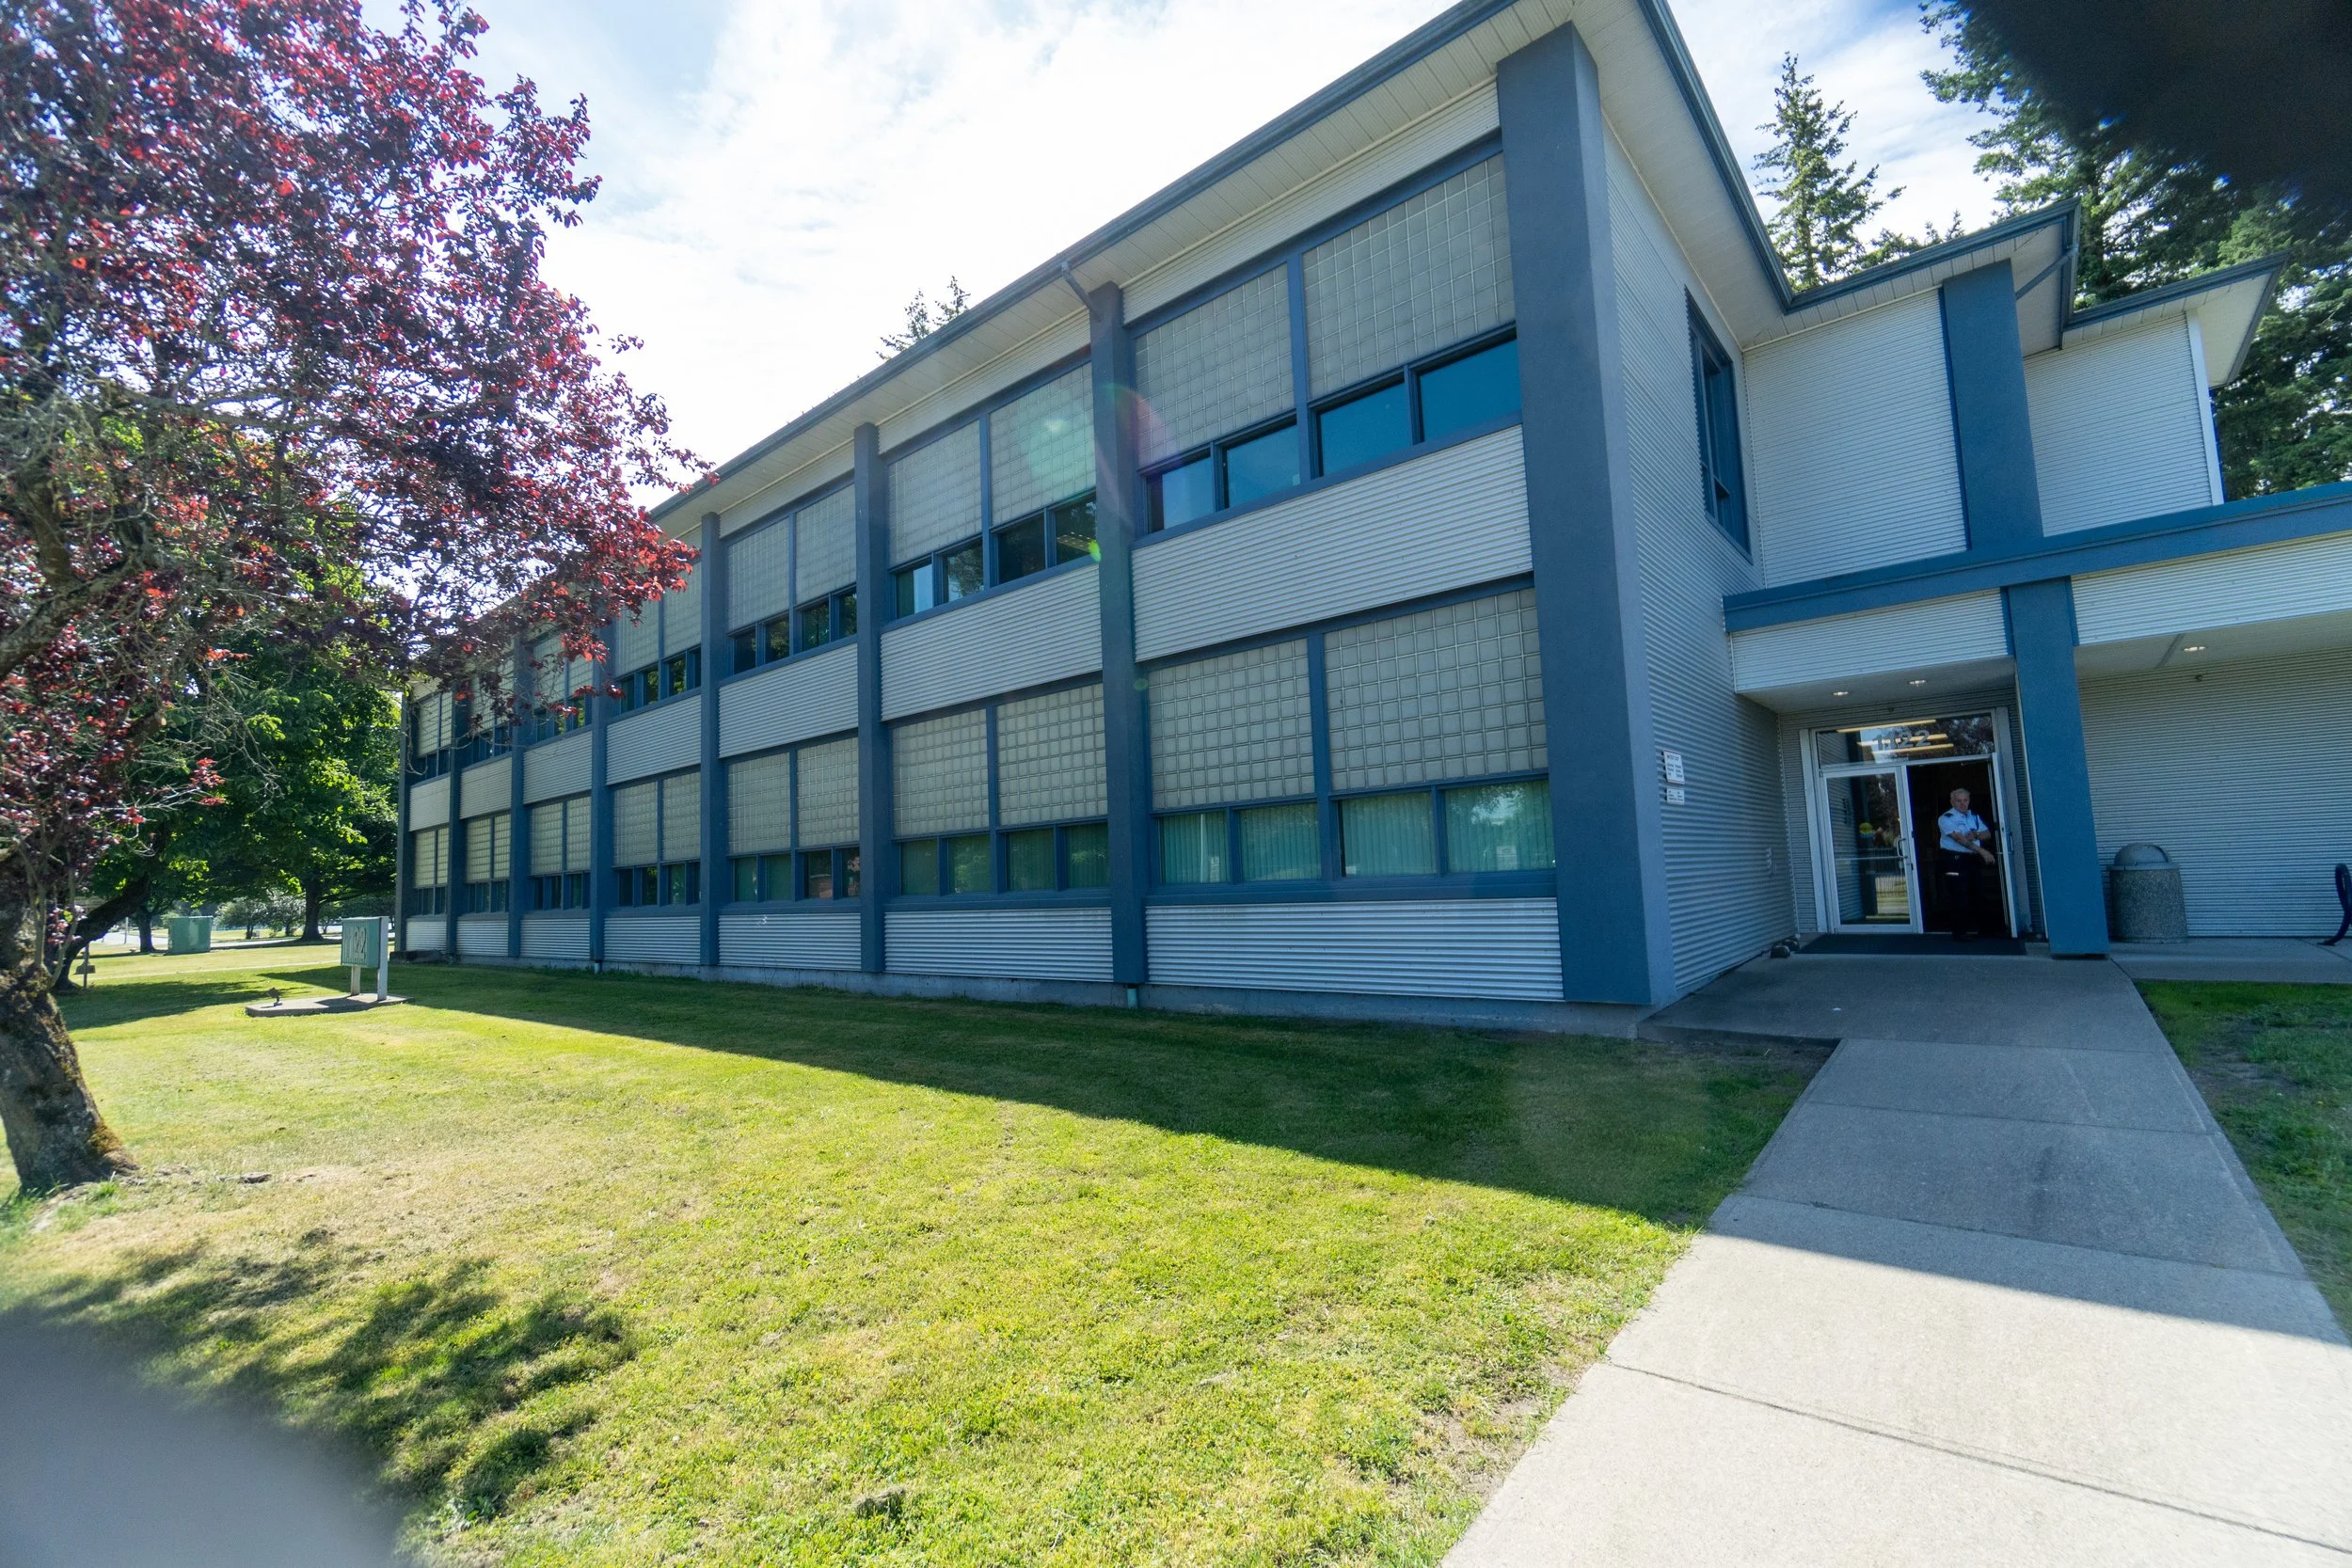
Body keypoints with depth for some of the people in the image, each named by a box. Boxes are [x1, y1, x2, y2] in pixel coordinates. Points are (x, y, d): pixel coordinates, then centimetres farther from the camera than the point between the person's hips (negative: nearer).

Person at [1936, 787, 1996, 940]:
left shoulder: (1974, 817, 17)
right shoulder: (1946, 818, -8)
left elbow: (1988, 834, 11)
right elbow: (1959, 838, -18)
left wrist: (1976, 834, -12)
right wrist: (1981, 851, -26)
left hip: (1973, 860, 7)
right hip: (1955, 860, -7)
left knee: (1973, 896, 11)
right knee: (1960, 897, -7)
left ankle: (1971, 929, 23)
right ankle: (1960, 933, -3)